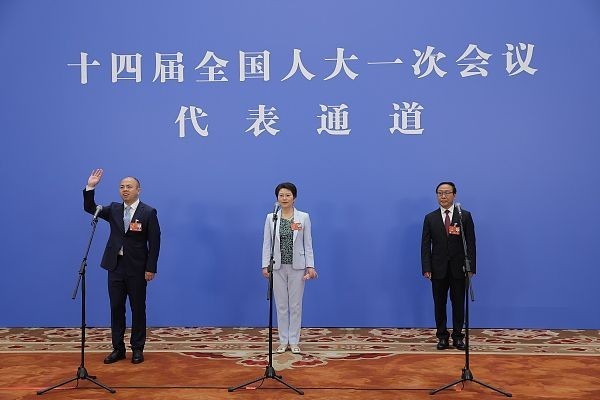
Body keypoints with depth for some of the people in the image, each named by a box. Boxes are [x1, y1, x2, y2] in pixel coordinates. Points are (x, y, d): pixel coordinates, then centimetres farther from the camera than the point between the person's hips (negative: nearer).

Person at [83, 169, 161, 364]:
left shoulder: (148, 212, -6)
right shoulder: (113, 209, 8)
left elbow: (154, 243, -8)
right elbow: (90, 208, 3)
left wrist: (151, 268, -12)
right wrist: (90, 188, -12)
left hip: (137, 269, -4)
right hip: (115, 267, 4)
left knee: (138, 309, 6)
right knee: (116, 308, 8)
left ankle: (137, 349, 17)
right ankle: (118, 348, 19)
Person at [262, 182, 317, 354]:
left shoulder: (304, 217, -1)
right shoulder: (270, 218, 1)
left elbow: (308, 244, -1)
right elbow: (267, 244, 2)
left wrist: (310, 266, -7)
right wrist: (265, 265, -6)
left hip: (297, 266, -1)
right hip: (278, 267, 1)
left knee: (295, 305, 5)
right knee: (281, 305, 7)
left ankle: (294, 341, 16)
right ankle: (283, 341, 18)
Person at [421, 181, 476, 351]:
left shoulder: (465, 216, 0)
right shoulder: (430, 218, 3)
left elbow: (470, 243, -2)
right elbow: (425, 245, 0)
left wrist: (471, 267, -8)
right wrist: (426, 268, -8)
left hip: (458, 268, -1)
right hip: (438, 269, 1)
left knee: (458, 303, 6)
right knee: (439, 304, 7)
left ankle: (457, 336, 17)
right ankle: (442, 337, 17)